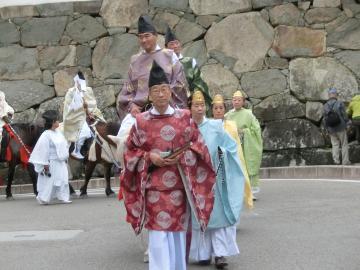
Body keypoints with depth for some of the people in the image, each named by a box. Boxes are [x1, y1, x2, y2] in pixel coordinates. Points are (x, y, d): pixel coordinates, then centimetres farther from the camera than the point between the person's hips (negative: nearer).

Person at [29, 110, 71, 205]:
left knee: (63, 179, 8)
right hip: (52, 163, -8)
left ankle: (63, 197, 14)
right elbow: (44, 150, -17)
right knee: (50, 181, 0)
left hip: (61, 162, 8)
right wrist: (45, 164, -17)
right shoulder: (46, 135, -17)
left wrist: (65, 158, 16)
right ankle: (43, 198, 14)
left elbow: (64, 146, 15)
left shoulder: (58, 132, 7)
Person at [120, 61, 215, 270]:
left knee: (178, 233, 8)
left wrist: (182, 156, -12)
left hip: (180, 185, 1)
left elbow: (198, 146, 6)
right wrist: (149, 157, -10)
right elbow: (130, 151, 7)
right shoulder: (141, 122, 1)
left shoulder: (184, 117, 3)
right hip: (154, 187, -1)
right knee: (159, 236, -5)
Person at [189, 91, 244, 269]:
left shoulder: (215, 126, -1)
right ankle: (203, 253, 13)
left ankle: (219, 253, -3)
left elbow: (231, 145, 6)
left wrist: (221, 154, -10)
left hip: (213, 178, 0)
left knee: (217, 213, -4)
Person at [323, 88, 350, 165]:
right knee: (344, 144, 8)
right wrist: (346, 123, 8)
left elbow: (325, 119, 1)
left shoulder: (325, 106, -2)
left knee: (335, 145, 11)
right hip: (341, 128, -3)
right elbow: (344, 116, -10)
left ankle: (336, 160, -2)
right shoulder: (340, 104, -12)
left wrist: (327, 129, 11)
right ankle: (345, 161, 8)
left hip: (331, 129, 3)